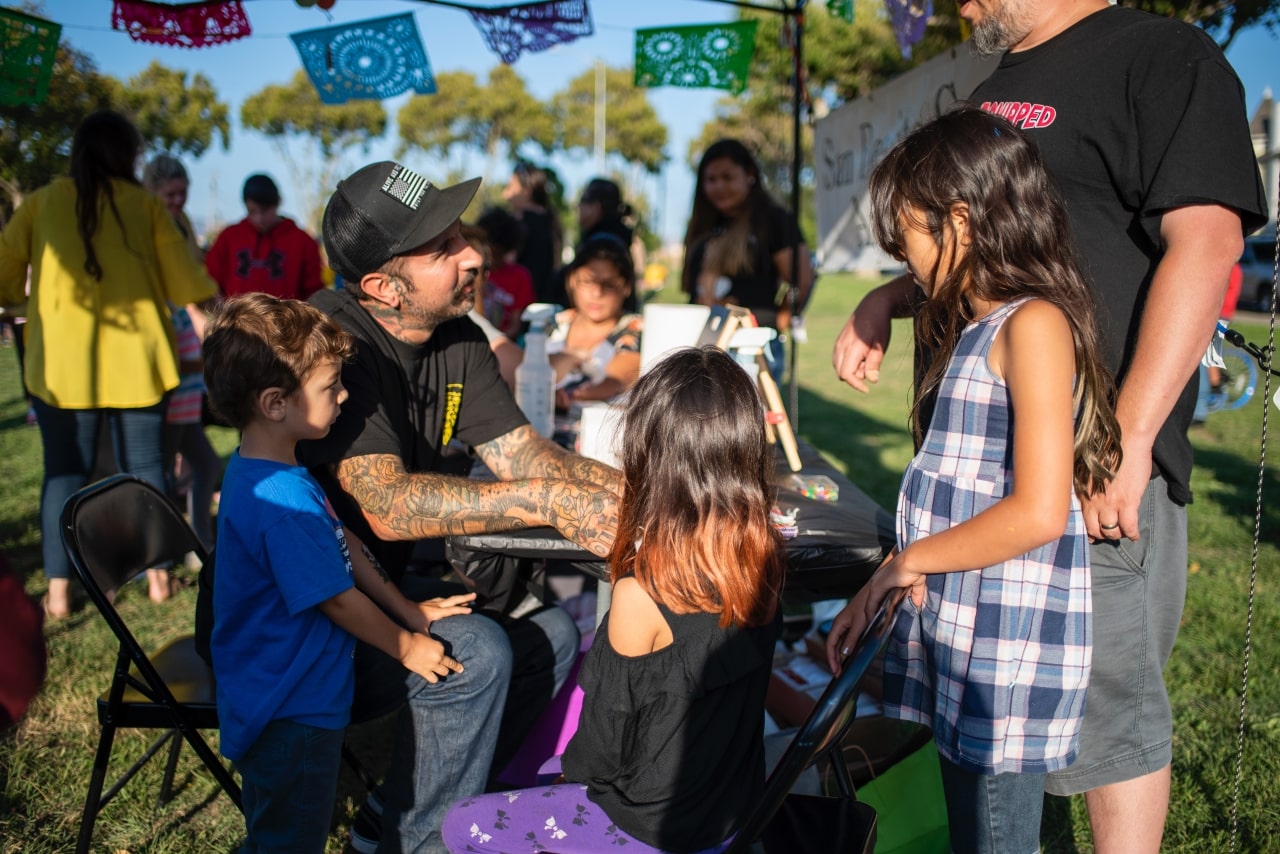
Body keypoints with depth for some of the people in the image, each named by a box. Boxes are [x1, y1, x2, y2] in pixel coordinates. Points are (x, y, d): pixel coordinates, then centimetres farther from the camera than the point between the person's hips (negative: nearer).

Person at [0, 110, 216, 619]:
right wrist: (217, 313, 24)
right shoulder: (145, 205, 1)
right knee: (144, 466, 10)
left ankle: (58, 591, 6)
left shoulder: (42, 203, 2)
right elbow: (184, 282, 4)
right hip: (135, 358, 0)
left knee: (65, 471, 7)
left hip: (62, 361, 0)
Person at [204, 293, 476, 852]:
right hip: (290, 716, -10)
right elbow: (338, 598, -22)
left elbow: (342, 551, 10)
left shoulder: (261, 473, 2)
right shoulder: (283, 504, -31)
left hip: (283, 697, 10)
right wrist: (406, 647, -6)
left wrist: (408, 610, 14)